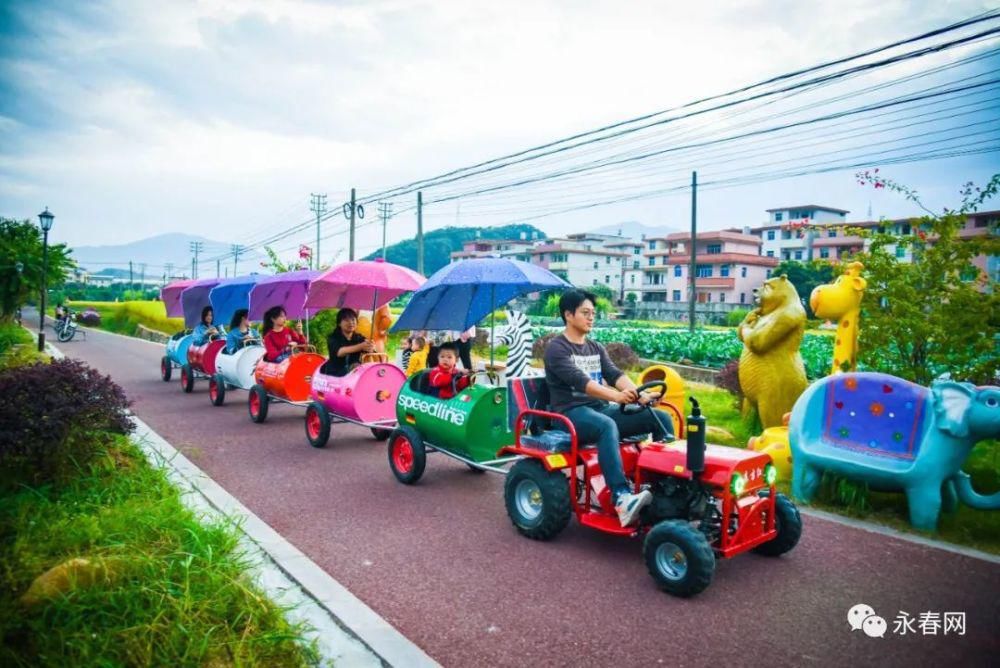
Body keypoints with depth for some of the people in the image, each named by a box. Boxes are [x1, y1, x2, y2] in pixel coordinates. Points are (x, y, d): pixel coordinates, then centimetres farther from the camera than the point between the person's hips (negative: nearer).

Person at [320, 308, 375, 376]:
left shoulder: (359, 338, 4)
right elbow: (339, 352, -26)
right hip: (334, 374, -1)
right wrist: (360, 346, -42)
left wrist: (371, 348, -39)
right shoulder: (333, 338, -5)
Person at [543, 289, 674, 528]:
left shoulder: (596, 348, 17)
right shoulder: (556, 349, -6)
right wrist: (616, 396, -36)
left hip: (600, 408, 8)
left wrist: (637, 393, -21)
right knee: (608, 426, -40)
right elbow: (580, 381, -22)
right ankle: (621, 498, -50)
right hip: (571, 413, -7)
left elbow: (615, 374, 0)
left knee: (660, 418, -8)